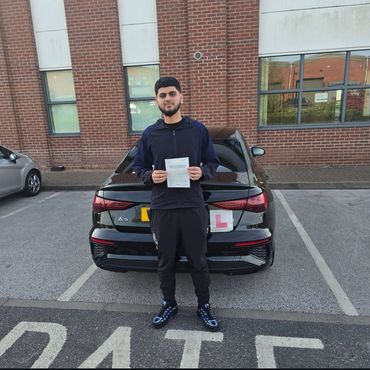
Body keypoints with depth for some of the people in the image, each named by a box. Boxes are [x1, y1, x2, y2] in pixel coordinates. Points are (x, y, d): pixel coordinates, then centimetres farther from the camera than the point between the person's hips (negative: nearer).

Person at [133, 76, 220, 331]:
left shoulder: (198, 130, 2)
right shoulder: (149, 134, 5)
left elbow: (213, 163, 8)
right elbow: (138, 168, 11)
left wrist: (202, 172, -13)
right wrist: (150, 176, -11)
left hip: (193, 207, -1)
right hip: (162, 209, 1)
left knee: (198, 260, 11)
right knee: (165, 261, 14)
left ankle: (204, 306, 31)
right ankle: (169, 304, 35)